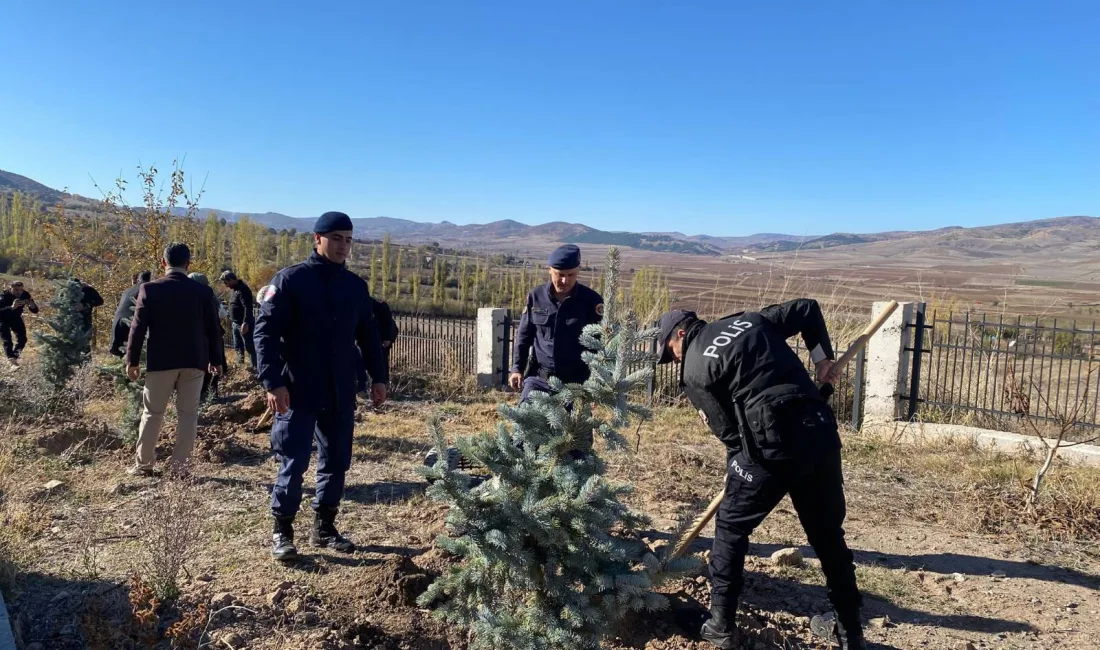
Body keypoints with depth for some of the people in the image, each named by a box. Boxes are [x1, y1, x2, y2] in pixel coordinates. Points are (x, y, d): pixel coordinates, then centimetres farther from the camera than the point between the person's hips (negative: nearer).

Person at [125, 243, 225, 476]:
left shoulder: (150, 289, -5)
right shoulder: (203, 291, -2)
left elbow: (138, 327, -5)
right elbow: (213, 329, 2)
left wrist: (132, 360, 4)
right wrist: (216, 359, 13)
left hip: (161, 361, 0)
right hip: (193, 361, 1)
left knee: (152, 413, 11)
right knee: (188, 414, 6)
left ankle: (144, 464, 17)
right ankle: (180, 465, 8)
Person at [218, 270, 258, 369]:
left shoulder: (242, 290, -18)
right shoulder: (235, 289, 13)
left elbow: (248, 307, -26)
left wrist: (245, 323, -30)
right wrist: (233, 320, 20)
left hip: (244, 324, -10)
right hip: (236, 324, 10)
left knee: (249, 347, -7)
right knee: (238, 347, 18)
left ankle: (255, 367, -4)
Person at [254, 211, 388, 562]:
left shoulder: (356, 285, 10)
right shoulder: (290, 280, -5)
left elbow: (368, 334, 16)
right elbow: (265, 331, -10)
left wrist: (379, 376, 9)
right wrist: (273, 382, -17)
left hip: (341, 393, 5)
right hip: (299, 392, -5)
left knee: (336, 462, 10)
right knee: (293, 463, 0)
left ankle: (324, 527, 25)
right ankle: (281, 531, 16)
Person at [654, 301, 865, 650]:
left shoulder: (694, 369, 1)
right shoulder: (751, 319, 17)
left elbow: (727, 429, 0)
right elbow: (808, 309, 21)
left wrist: (738, 465, 18)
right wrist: (823, 358, 27)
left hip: (769, 446, -6)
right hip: (820, 434, 6)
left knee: (731, 530, 14)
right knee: (829, 533, 21)